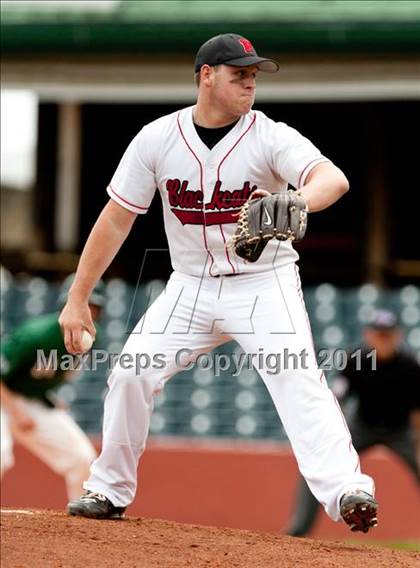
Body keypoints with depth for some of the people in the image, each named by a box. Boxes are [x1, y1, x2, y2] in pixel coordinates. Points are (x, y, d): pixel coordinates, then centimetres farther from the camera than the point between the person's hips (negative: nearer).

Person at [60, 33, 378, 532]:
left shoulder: (271, 137, -15)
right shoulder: (157, 139, -6)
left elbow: (333, 178, -32)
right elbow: (116, 219, -1)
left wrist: (298, 202, -55)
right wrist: (77, 298, -2)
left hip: (265, 285, -3)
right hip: (192, 286, 3)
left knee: (297, 379, -23)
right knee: (132, 373, -4)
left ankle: (345, 490, -32)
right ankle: (109, 491, 15)